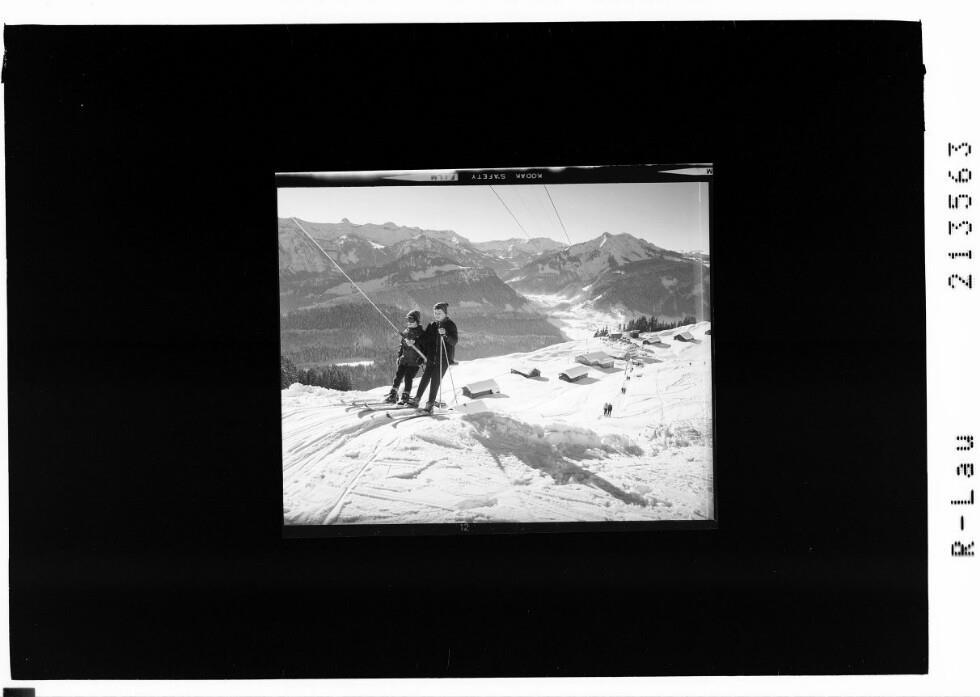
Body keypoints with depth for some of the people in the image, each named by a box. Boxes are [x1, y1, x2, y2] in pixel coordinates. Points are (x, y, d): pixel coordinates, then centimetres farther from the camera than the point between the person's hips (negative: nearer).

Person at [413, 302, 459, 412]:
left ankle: (430, 403, -2)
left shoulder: (450, 325, -4)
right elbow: (425, 340, 15)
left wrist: (445, 335, -31)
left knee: (435, 380, -7)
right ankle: (417, 399, 15)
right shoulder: (431, 325, 10)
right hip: (431, 357, 4)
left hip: (444, 358, -4)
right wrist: (424, 355, 9)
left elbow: (454, 341, -14)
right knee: (425, 378, 3)